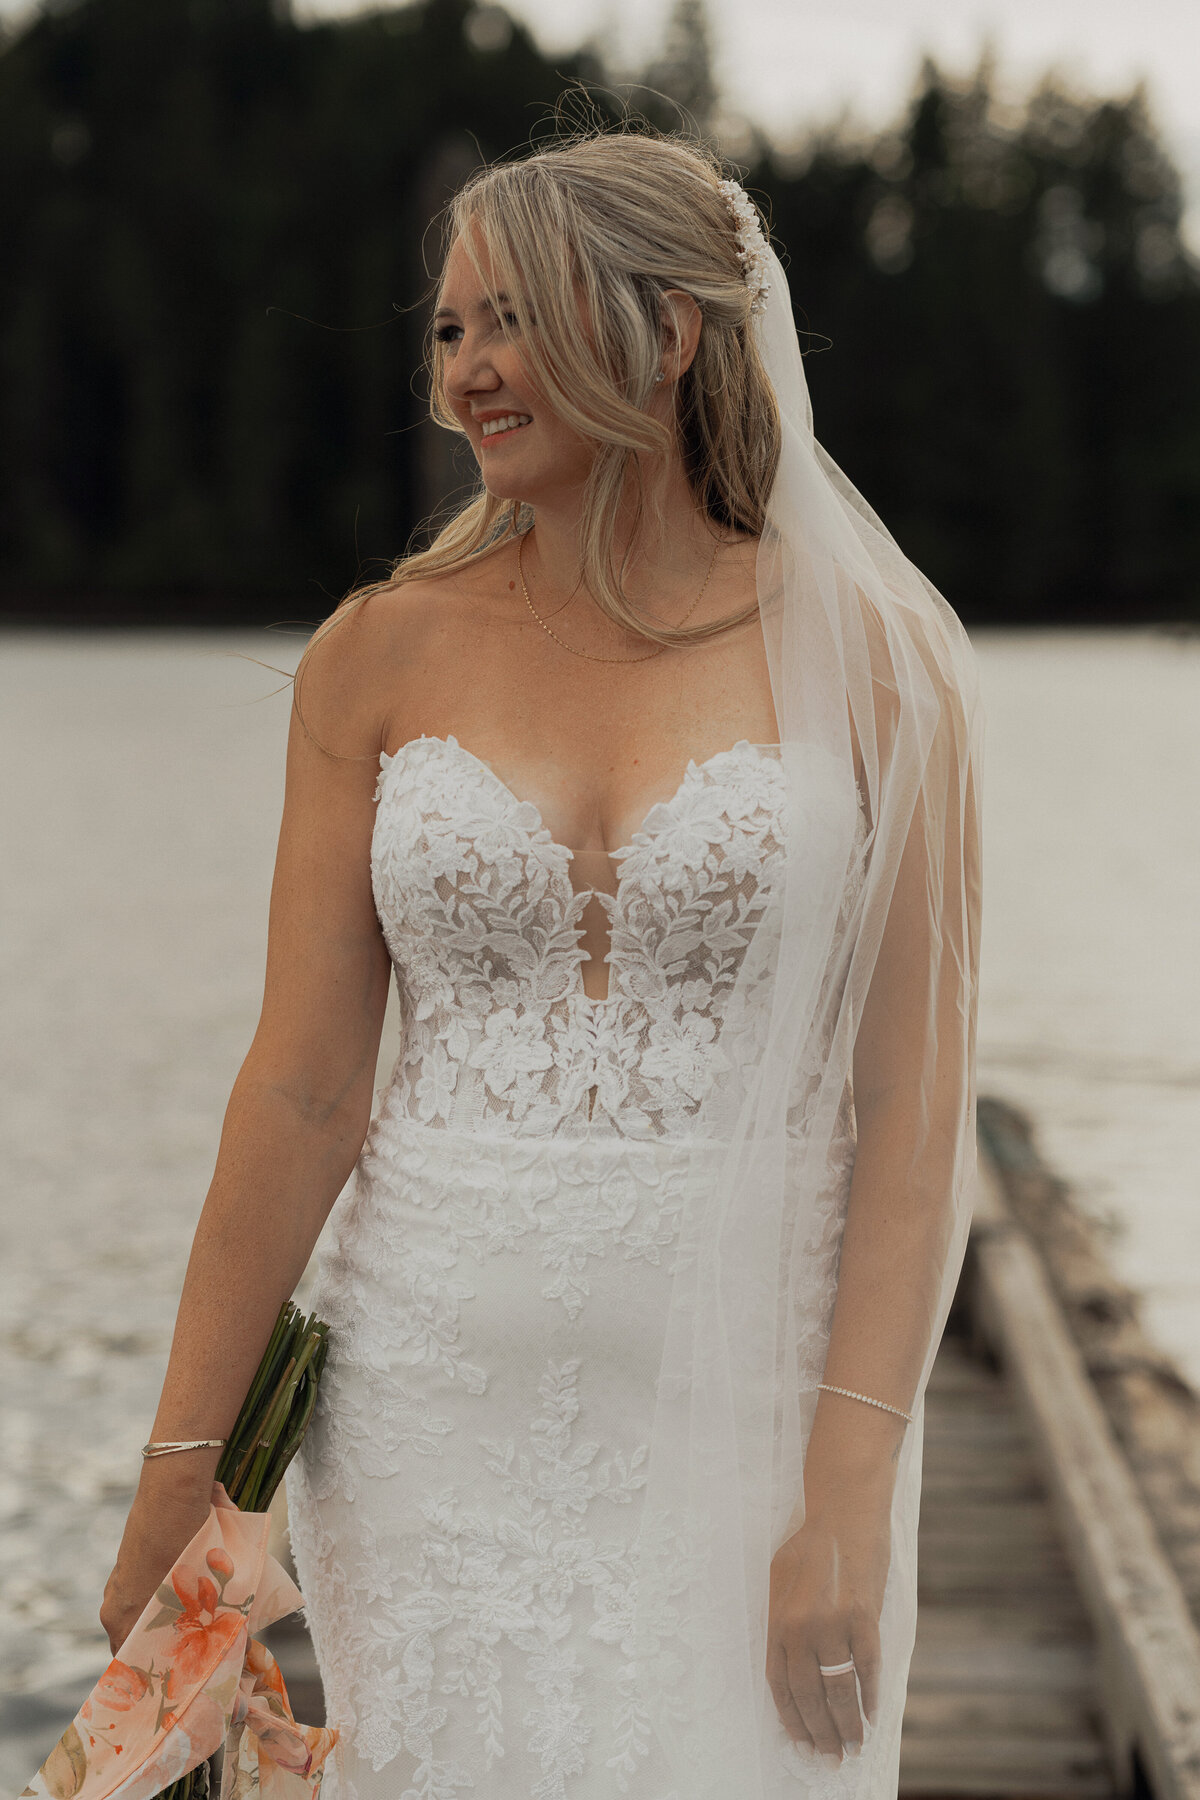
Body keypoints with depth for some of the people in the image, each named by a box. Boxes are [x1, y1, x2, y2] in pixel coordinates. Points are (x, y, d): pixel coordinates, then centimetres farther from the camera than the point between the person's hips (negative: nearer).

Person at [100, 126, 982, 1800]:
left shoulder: (870, 663, -3)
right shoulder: (382, 658, 2)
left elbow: (914, 1107, -6)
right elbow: (302, 1087, 0)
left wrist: (848, 1498, -13)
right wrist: (181, 1471, -2)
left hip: (740, 1410, -1)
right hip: (439, 1405, 2)